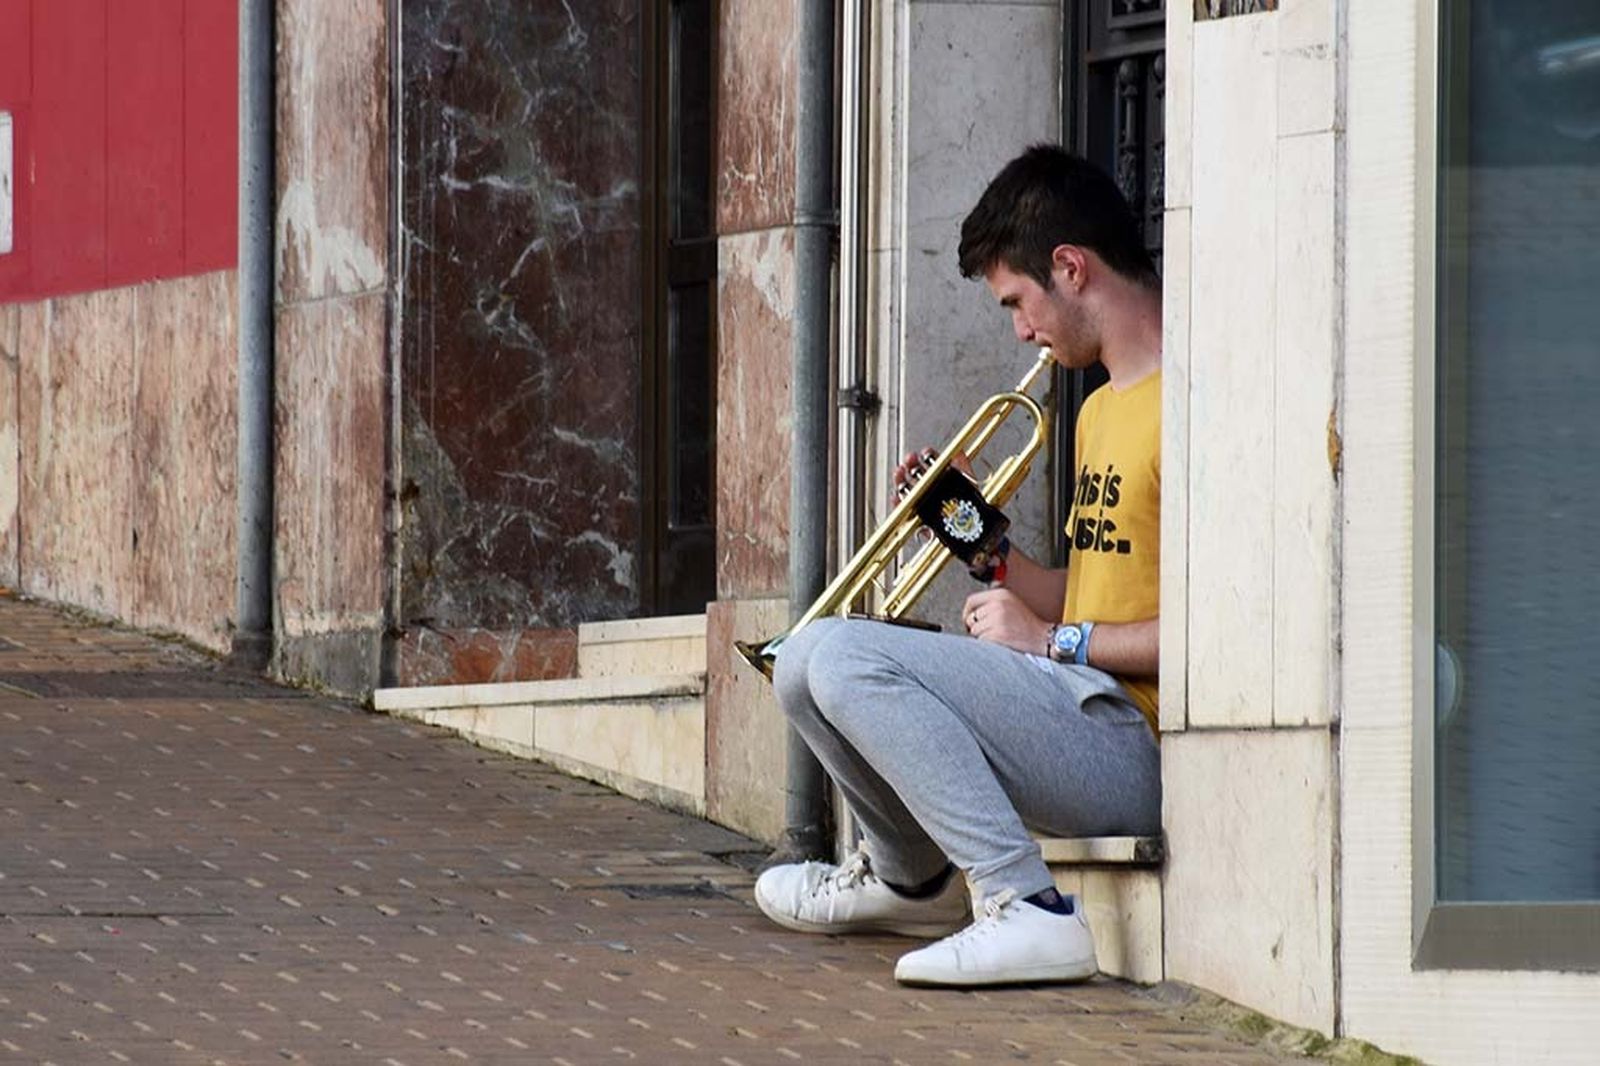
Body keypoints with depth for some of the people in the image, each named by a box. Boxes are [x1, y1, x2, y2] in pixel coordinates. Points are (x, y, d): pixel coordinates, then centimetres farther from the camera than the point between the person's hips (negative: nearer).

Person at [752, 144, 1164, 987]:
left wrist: (1054, 640, -15)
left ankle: (1025, 908, -27)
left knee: (841, 656, -24)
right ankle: (911, 880, 37)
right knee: (806, 665, 19)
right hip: (1073, 706, 10)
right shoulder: (1101, 410, 21)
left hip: (1130, 751, -10)